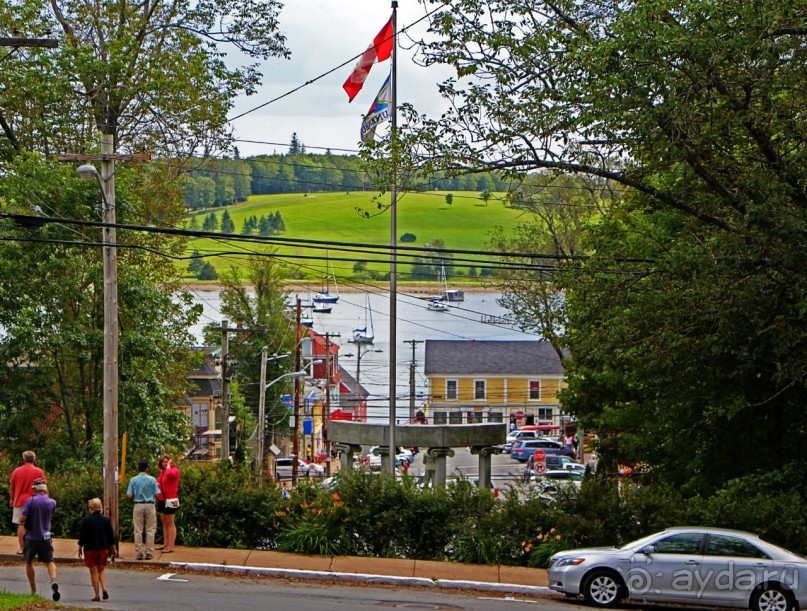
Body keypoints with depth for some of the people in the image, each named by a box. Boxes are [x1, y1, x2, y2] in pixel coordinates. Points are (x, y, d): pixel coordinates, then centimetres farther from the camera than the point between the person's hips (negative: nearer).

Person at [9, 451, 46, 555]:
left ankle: (21, 548, 4)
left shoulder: (17, 471, 1)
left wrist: (12, 499, 19)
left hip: (19, 501, 1)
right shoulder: (38, 472, -4)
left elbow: (11, 487, 7)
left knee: (21, 525, 5)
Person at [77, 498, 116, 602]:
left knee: (94, 572, 3)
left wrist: (80, 548, 4)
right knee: (102, 569, 17)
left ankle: (97, 595, 2)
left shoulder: (87, 520, -10)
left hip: (90, 549, -3)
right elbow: (111, 536, 6)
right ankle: (104, 588, -4)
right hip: (104, 548, 3)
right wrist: (112, 548, 15)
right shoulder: (106, 520, 0)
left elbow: (82, 536, -7)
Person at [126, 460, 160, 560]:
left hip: (138, 506, 0)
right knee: (150, 530, 6)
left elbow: (129, 496, -4)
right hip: (150, 505, 0)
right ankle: (149, 552, 4)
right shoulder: (152, 480, -4)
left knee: (138, 530, 5)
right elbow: (157, 495, -5)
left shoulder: (133, 480, -3)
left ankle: (139, 552, 4)